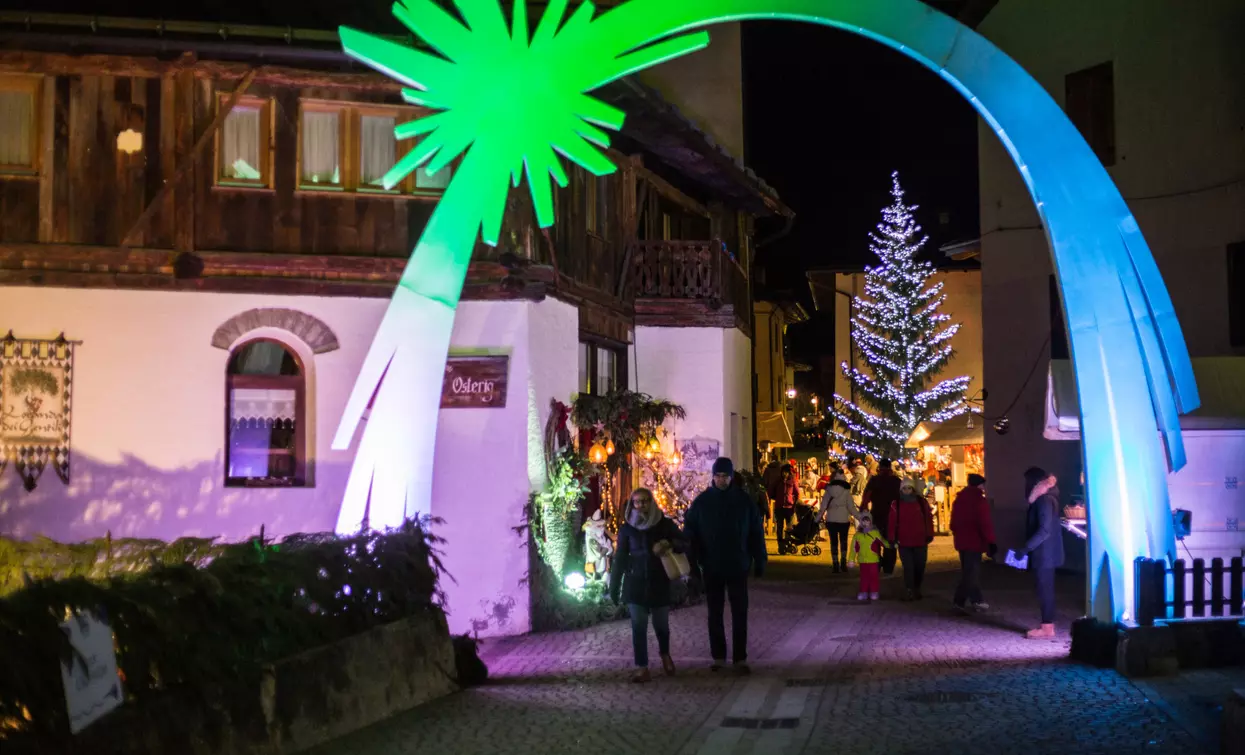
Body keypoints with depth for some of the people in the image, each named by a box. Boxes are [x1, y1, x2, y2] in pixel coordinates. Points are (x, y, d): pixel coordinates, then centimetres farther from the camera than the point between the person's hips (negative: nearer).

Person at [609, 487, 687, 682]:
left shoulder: (665, 524, -2)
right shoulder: (627, 528, 1)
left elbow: (685, 544, -1)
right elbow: (620, 558, 4)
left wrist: (670, 543, -23)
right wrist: (614, 587, 3)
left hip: (660, 584, 0)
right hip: (635, 585, 0)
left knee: (661, 624, 9)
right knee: (638, 627, -3)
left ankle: (665, 655, 38)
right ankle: (642, 668, 1)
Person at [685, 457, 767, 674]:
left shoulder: (743, 501, -2)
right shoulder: (701, 502, -2)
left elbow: (756, 533, 2)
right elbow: (690, 534, 2)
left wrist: (759, 561, 1)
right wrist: (693, 563, -4)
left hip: (738, 567, -1)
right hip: (711, 568, 1)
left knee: (740, 614, 3)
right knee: (715, 614, 9)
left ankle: (740, 658, 9)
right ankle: (718, 656, 19)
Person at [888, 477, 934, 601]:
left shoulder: (922, 502, 2)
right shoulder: (896, 505, -1)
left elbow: (929, 519, 4)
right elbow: (892, 523, -2)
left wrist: (929, 536, 1)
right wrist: (892, 539, -5)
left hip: (920, 542, 2)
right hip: (904, 543, -2)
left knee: (920, 567, 10)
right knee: (908, 567, -5)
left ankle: (917, 589, 27)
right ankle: (909, 591, 0)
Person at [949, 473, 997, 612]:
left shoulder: (959, 499, 14)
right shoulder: (979, 500, -13)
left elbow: (954, 521, 19)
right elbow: (985, 523, -18)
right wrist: (990, 541, -15)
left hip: (962, 541, 9)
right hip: (974, 541, -9)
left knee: (969, 571, 14)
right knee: (971, 572, -5)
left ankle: (975, 600, 16)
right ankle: (960, 601, -6)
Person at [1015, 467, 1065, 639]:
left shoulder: (1044, 501, -18)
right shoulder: (1043, 499, 14)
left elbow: (1045, 531, -24)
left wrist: (1025, 548, -22)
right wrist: (1028, 549, 17)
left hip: (1044, 553, -10)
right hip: (1045, 553, 10)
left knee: (1044, 590, -6)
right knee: (1045, 590, 13)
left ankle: (1047, 628, -3)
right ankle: (1048, 625, 17)